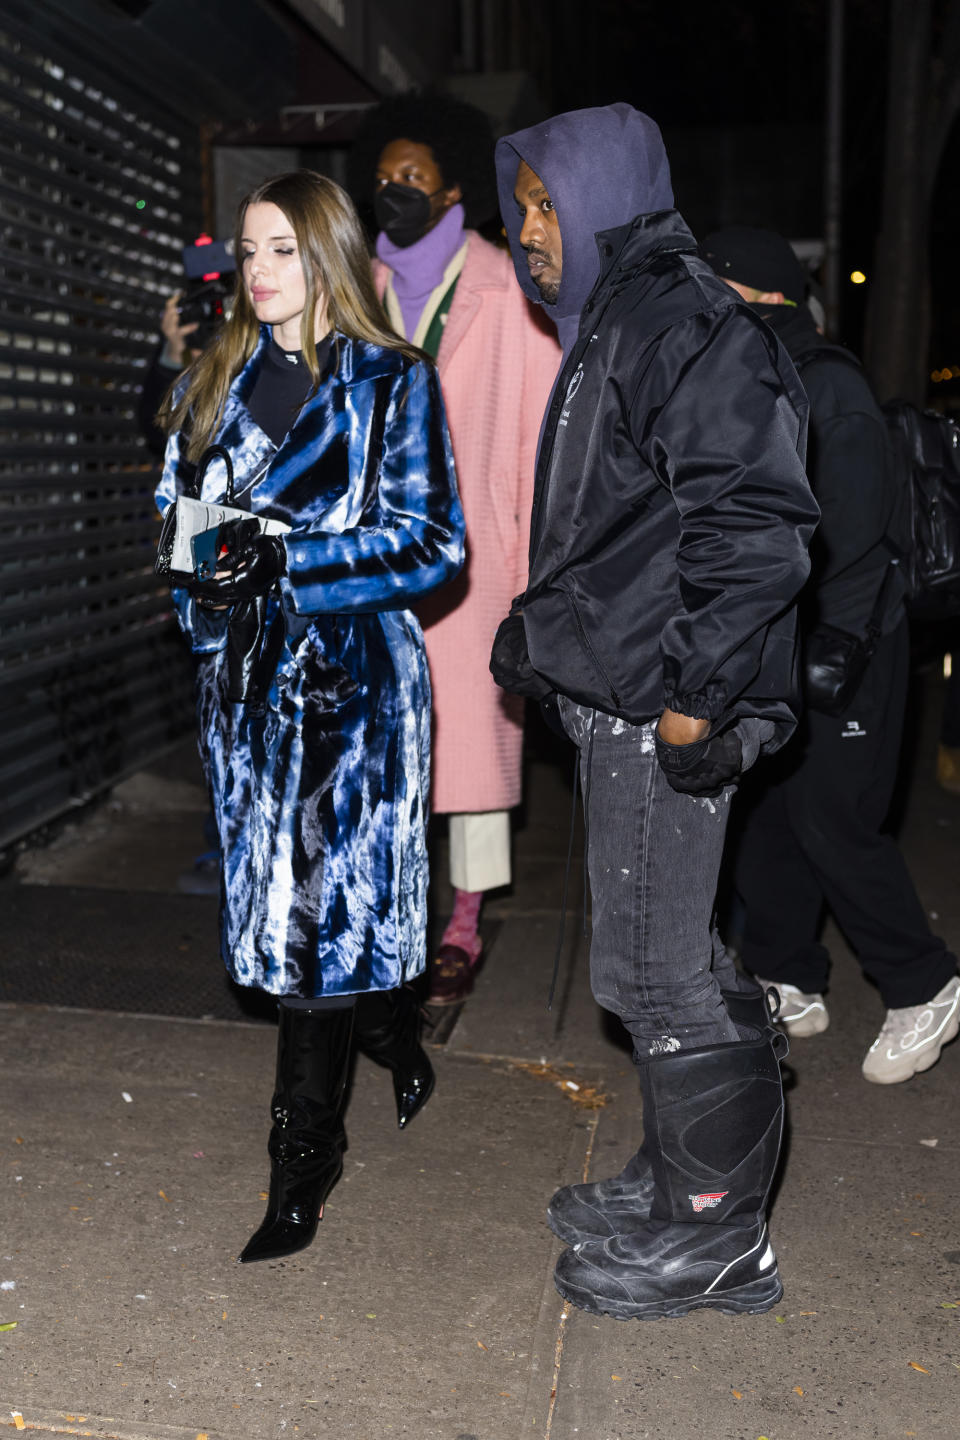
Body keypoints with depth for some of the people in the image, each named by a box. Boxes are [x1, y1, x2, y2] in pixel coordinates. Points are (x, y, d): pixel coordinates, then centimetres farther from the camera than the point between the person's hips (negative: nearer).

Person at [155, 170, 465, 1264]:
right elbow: (178, 510, 17)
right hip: (246, 674, 5)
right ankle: (392, 1031, 37)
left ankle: (303, 1161, 13)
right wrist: (204, 587, -5)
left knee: (328, 902, -5)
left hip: (356, 676, -5)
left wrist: (288, 560, -17)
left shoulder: (394, 382, 0)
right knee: (281, 894, 9)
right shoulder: (214, 383, 15)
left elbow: (431, 541, -7)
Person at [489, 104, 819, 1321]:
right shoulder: (611, 326, 18)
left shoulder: (684, 322, -13)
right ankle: (673, 1180, 33)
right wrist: (541, 627, 22)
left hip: (661, 715, -10)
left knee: (660, 967, -2)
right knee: (654, 957, 17)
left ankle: (718, 1234, 15)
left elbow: (755, 520, -21)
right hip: (618, 702, 10)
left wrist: (694, 692, -22)